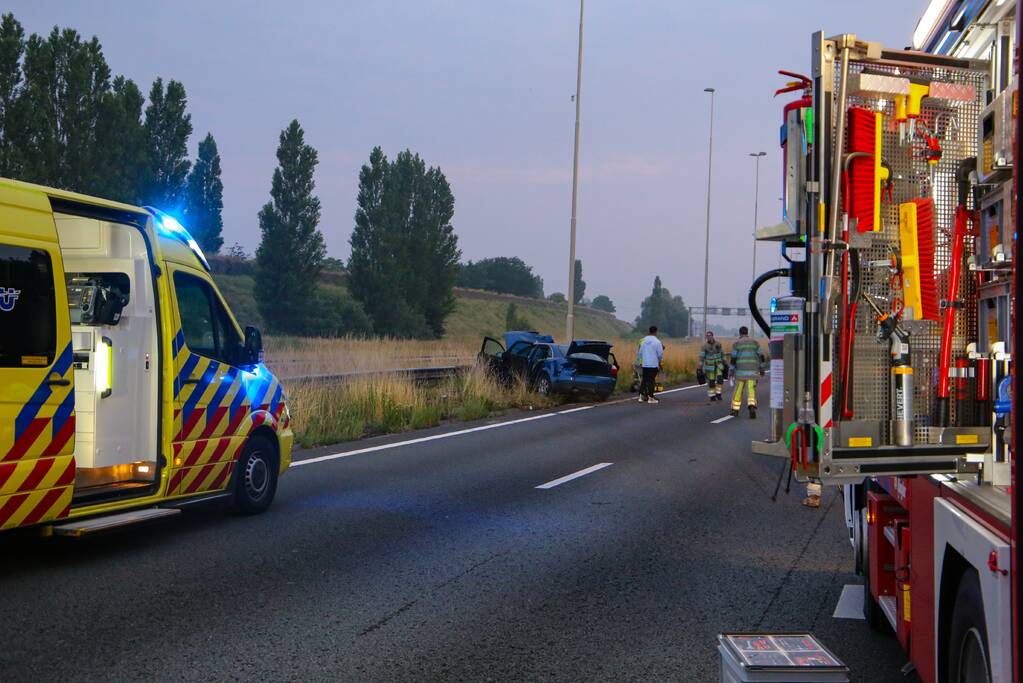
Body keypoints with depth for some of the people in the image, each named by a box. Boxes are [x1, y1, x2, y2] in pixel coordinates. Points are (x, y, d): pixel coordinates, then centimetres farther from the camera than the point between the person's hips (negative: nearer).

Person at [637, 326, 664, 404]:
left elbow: (640, 352, 11)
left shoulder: (643, 341, 5)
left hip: (644, 364, 5)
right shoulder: (657, 342, -11)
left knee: (644, 380, 12)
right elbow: (660, 354, -10)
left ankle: (642, 396, 11)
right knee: (651, 380, -1)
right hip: (653, 364, -5)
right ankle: (650, 397, 1)